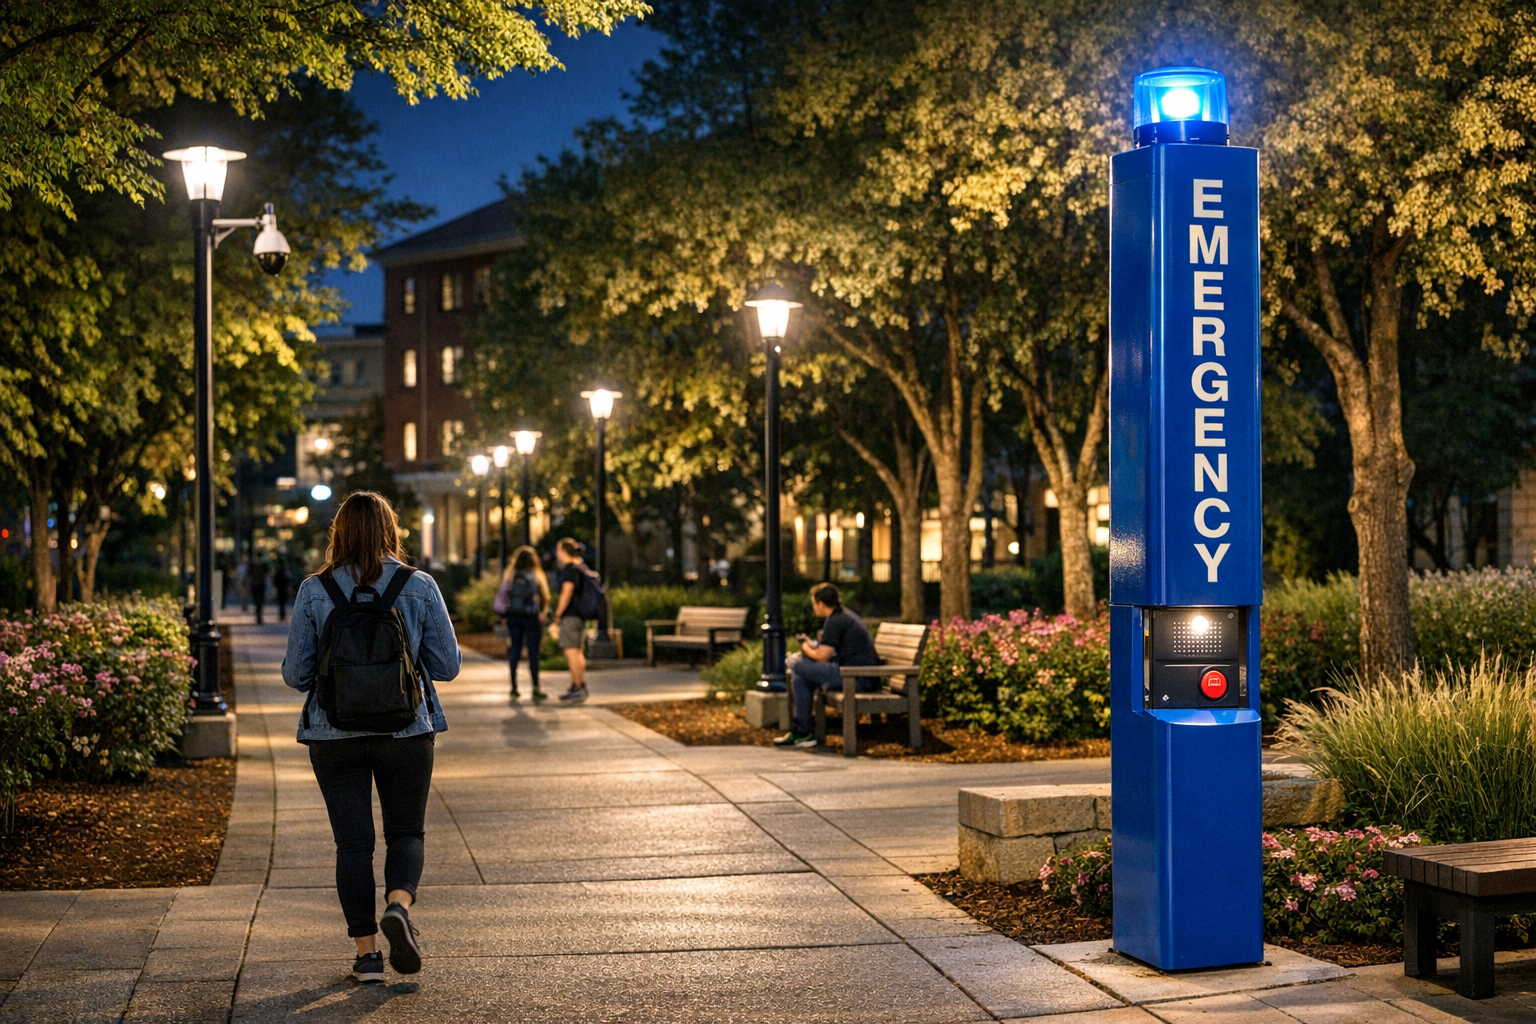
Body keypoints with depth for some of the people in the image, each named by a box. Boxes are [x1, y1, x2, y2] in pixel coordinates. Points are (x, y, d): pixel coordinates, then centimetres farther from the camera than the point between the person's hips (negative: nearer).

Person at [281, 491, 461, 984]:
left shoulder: (313, 592, -4)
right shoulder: (419, 587, -4)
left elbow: (295, 673, -1)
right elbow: (447, 665, 0)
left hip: (335, 736, 0)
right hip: (406, 734, 0)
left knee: (353, 841, 9)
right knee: (407, 831, 14)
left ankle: (367, 952, 9)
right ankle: (398, 904, -14)